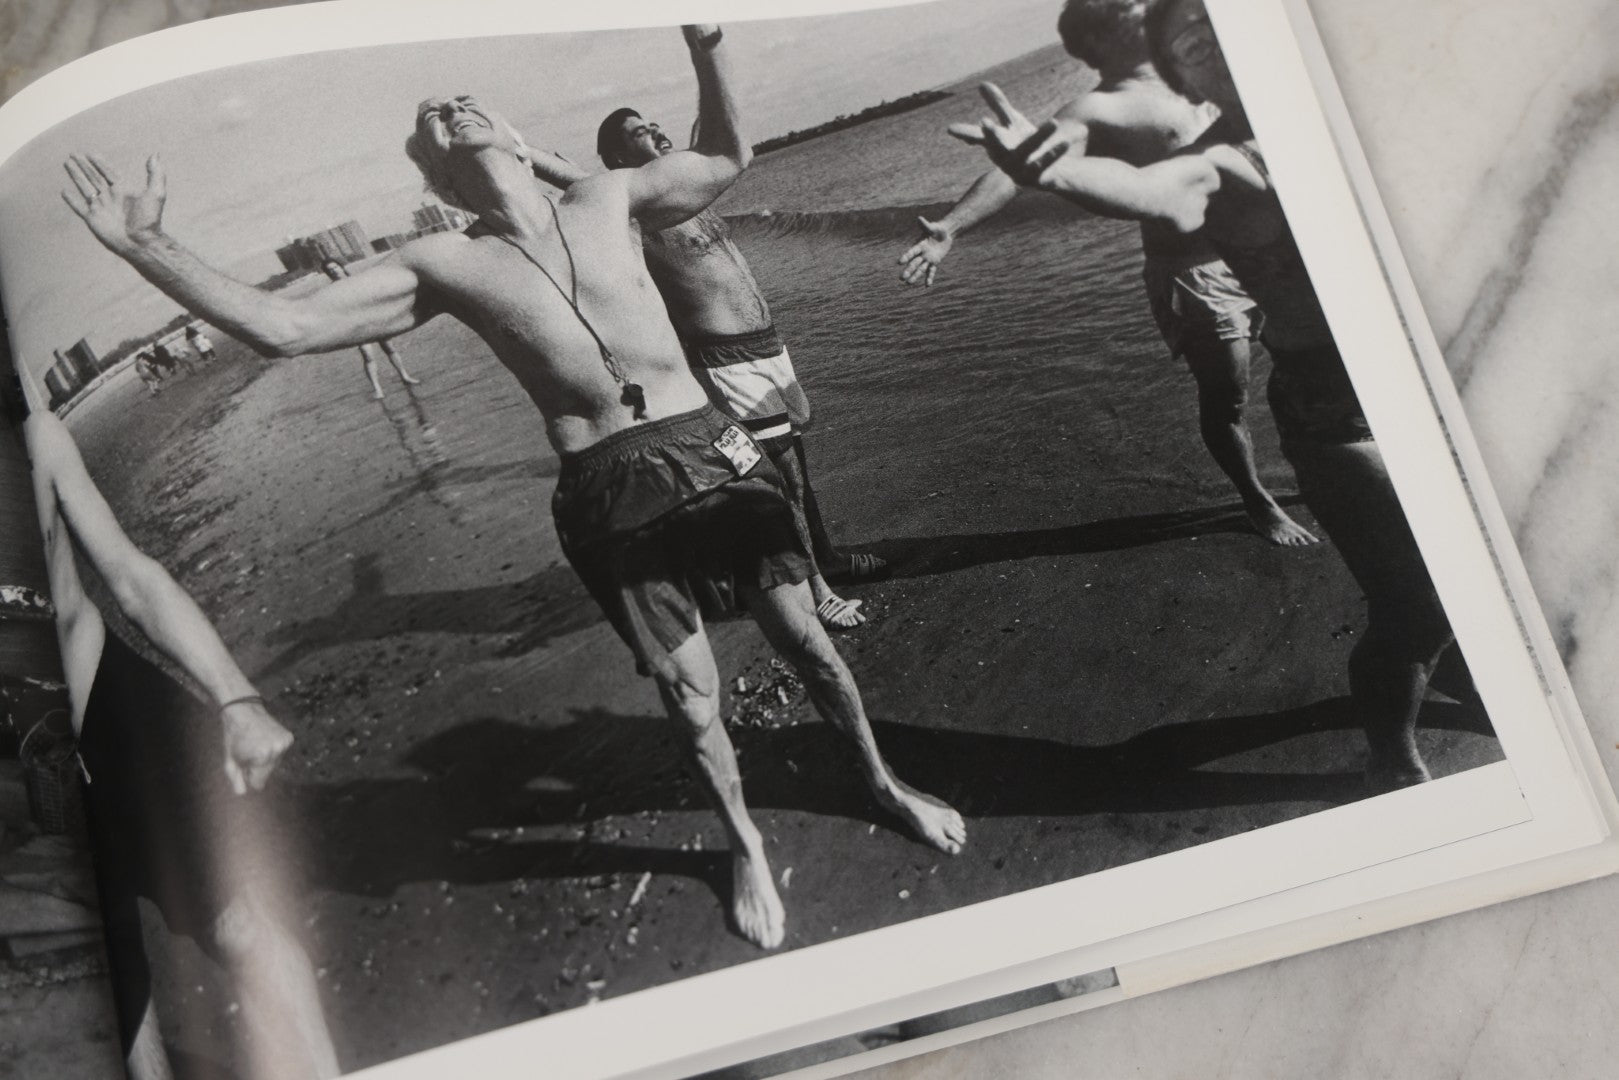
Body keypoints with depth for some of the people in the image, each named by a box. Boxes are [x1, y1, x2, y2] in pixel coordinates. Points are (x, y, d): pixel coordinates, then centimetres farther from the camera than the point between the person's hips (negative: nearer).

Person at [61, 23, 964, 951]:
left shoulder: (608, 202, 9)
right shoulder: (443, 266, 4)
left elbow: (730, 156, 21)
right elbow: (282, 327, 0)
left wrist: (705, 34, 10)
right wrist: (148, 247, -4)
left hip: (713, 454, 1)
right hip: (610, 493, -1)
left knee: (804, 635, 8)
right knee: (689, 691, 5)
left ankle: (887, 785, 34)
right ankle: (746, 846, 33)